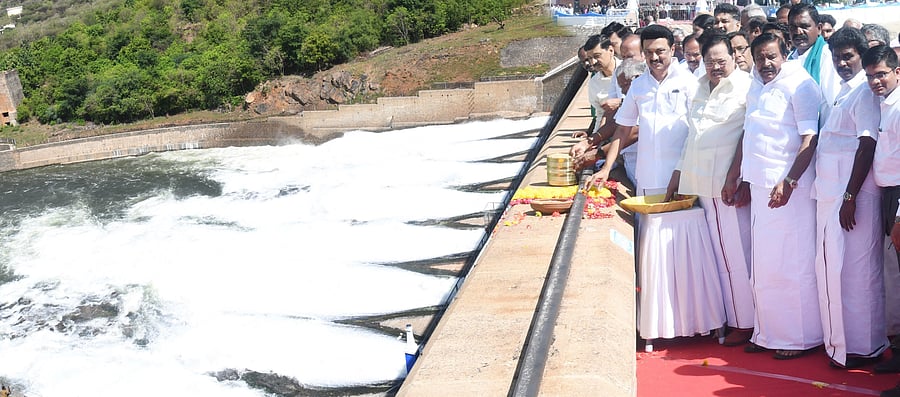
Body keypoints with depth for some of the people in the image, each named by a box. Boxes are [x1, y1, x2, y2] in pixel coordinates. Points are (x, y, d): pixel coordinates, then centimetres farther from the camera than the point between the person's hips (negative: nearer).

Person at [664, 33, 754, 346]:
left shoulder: (745, 87, -5)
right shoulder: (702, 88, 18)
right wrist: (678, 173, 21)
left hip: (730, 184, -7)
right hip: (703, 183, 7)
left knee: (736, 253, -3)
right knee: (720, 254, 10)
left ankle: (745, 323, 6)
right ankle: (729, 318, 17)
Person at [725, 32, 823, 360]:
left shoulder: (800, 86, -9)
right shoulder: (757, 87, 16)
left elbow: (809, 139, -16)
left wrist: (788, 182, -24)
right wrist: (733, 178, 20)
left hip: (789, 187, -8)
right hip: (760, 185, 8)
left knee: (792, 263, -3)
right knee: (763, 264, 11)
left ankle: (802, 337, 8)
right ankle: (768, 332, 20)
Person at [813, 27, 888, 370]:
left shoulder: (865, 93, -10)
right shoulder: (842, 93, 17)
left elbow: (867, 147, -17)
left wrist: (850, 197, -20)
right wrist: (830, 196, 15)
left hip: (852, 196, -9)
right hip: (830, 194, 9)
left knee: (854, 271, -3)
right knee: (831, 268, 12)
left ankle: (861, 347, 6)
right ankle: (839, 341, 22)